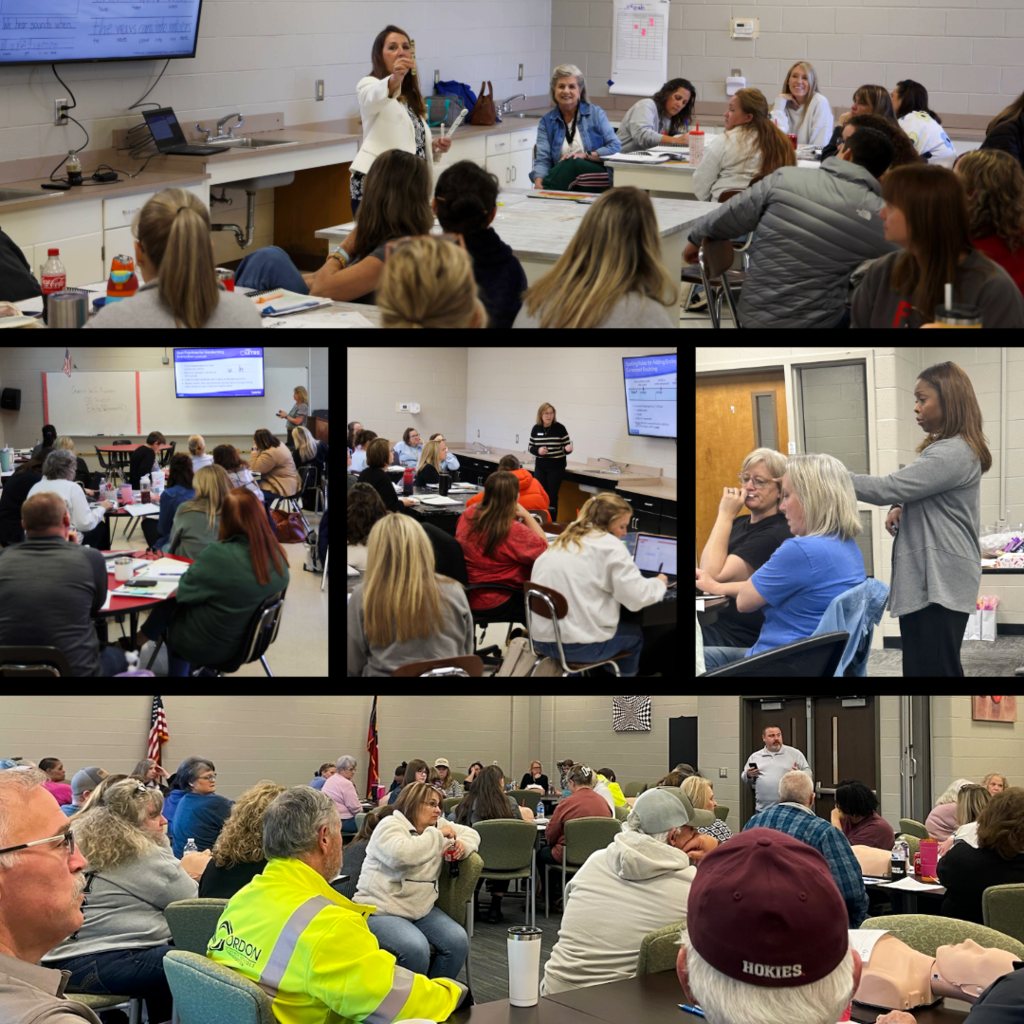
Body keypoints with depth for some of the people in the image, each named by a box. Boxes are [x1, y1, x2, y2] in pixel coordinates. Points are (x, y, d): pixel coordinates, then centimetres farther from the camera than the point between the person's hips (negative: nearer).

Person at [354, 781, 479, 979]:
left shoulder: (436, 826, 12)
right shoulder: (390, 826, -11)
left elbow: (471, 834, 19)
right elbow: (402, 854, -31)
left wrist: (463, 845, -5)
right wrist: (438, 835, -21)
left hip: (422, 909, 7)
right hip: (381, 910, -7)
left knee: (458, 941, -19)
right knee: (415, 948, -34)